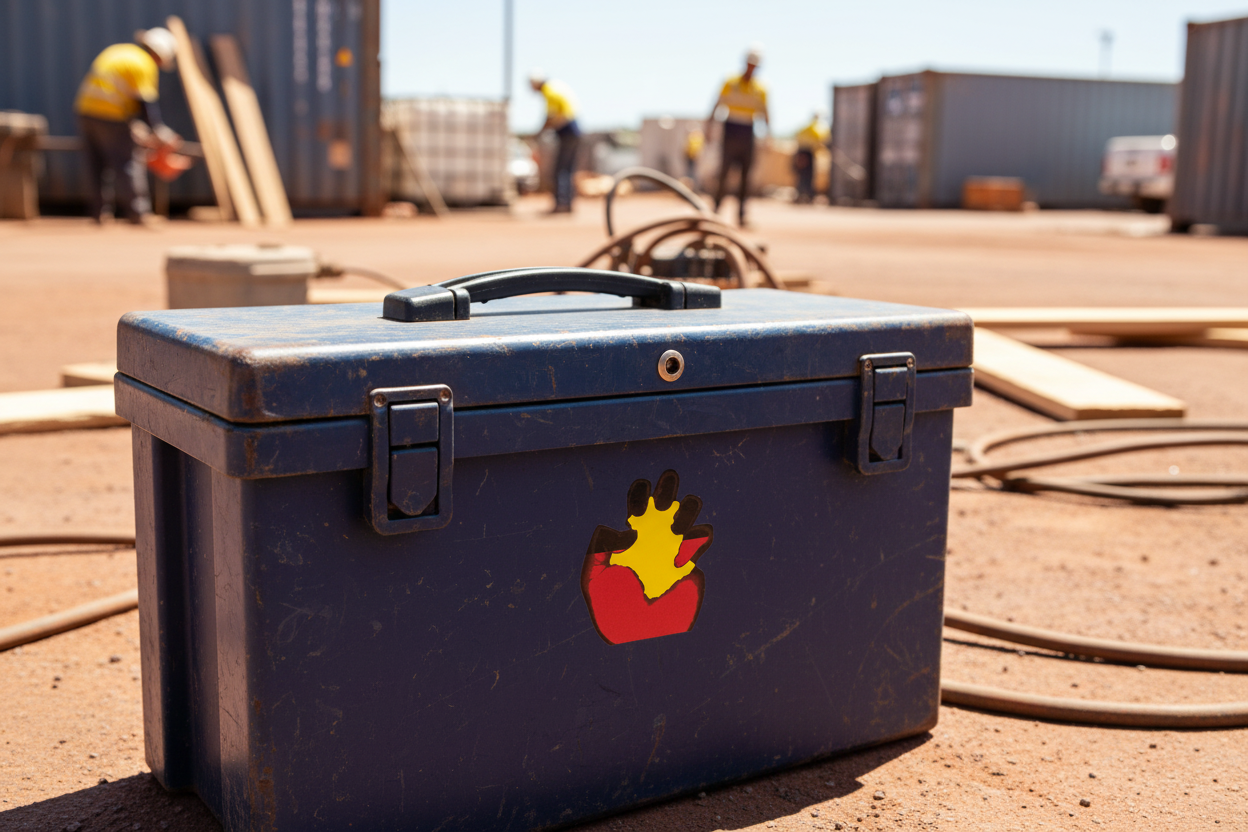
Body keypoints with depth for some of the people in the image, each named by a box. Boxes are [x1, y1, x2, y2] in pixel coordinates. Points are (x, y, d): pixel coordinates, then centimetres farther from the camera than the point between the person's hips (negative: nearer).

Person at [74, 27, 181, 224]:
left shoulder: (117, 51, 19)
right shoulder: (145, 64, -7)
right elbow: (145, 102, -13)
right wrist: (159, 132, -10)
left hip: (86, 110, 8)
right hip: (111, 116, -8)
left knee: (96, 163, 12)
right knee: (130, 161, -2)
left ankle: (97, 210, 15)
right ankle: (136, 211, -3)